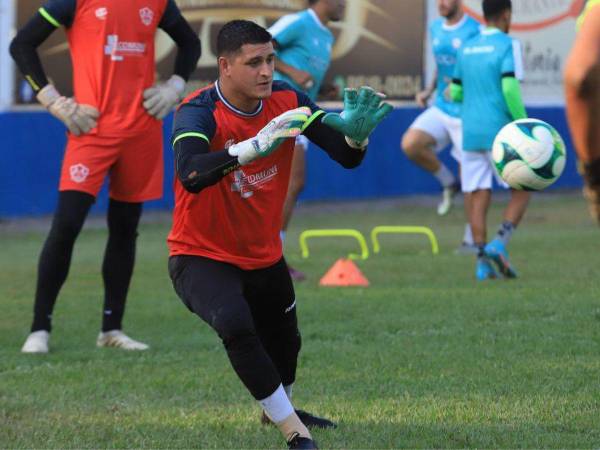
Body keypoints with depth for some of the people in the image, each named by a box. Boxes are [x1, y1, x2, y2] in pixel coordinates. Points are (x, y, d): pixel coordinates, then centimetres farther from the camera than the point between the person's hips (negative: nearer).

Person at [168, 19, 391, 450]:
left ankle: (279, 410, 56)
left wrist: (355, 135, -35)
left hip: (265, 256, 6)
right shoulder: (198, 112, -25)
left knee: (284, 342, 22)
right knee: (235, 324, -33)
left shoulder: (285, 100, -8)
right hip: (201, 256, -6)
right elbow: (190, 175, -45)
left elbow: (345, 157, -10)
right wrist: (254, 146, -59)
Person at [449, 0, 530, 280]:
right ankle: (499, 244, -12)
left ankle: (482, 262, -5)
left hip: (470, 134, 5)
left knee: (478, 196, 4)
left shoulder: (467, 49, 12)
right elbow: (510, 89, -17)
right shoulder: (507, 46, -6)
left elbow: (455, 94, 16)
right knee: (522, 190, 7)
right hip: (500, 132, -5)